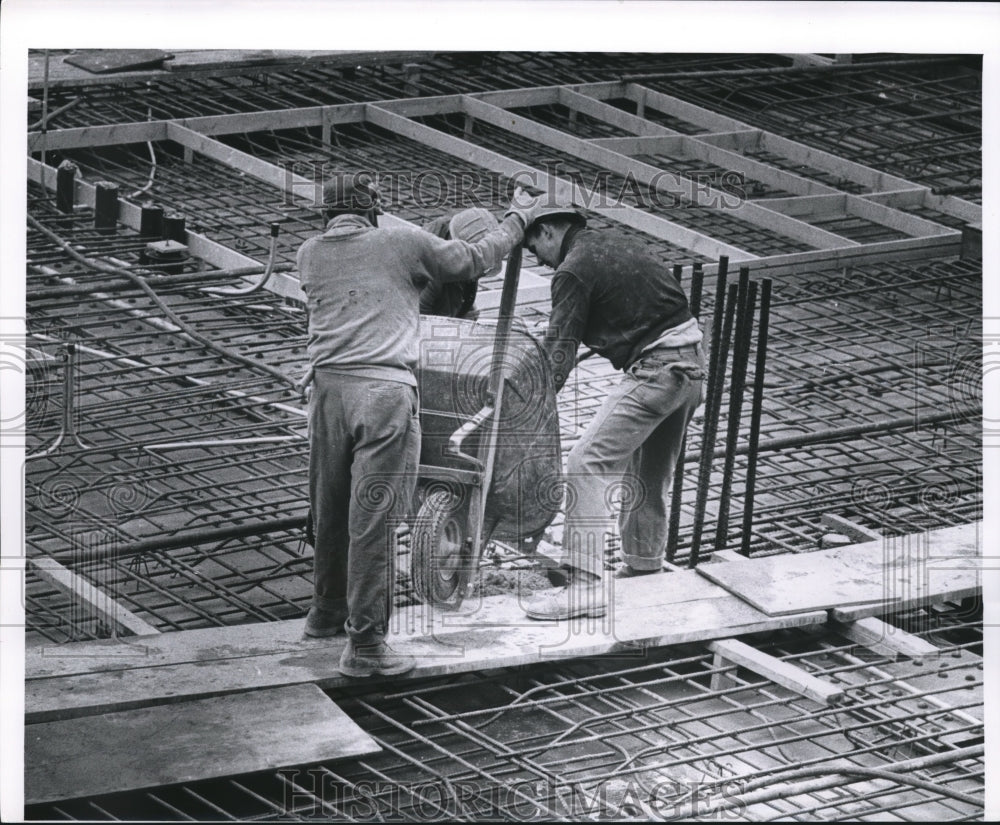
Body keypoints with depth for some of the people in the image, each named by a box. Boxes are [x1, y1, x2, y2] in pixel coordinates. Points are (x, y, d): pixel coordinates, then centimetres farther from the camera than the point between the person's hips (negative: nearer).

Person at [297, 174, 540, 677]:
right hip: (386, 390, -4)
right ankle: (365, 644, -6)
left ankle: (327, 612, 37)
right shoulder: (401, 243, 7)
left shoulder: (309, 254, 16)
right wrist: (517, 220, 34)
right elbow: (476, 260, 16)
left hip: (328, 386, 4)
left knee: (329, 511, 20)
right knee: (373, 519, -5)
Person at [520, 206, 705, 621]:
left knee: (588, 465, -11)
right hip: (694, 359, 9)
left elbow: (559, 355, -10)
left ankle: (585, 586, -17)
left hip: (654, 366, -9)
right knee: (650, 472, 24)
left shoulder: (574, 271, -9)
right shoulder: (615, 241, 17)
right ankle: (644, 567, 39)